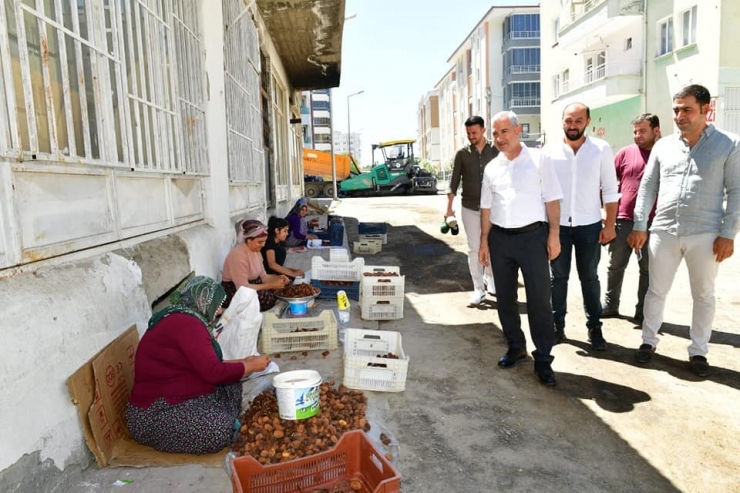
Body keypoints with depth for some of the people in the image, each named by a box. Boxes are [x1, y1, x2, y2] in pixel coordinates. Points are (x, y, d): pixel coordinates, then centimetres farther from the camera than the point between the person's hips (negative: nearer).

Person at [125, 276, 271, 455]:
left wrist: (244, 362, 14)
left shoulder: (180, 319, 11)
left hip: (175, 398, 11)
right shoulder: (187, 323, -22)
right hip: (154, 415, -11)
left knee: (232, 386, 7)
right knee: (221, 431, -27)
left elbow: (205, 366, 14)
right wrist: (251, 366, -8)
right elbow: (214, 372, -23)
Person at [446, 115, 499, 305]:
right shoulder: (462, 154, 0)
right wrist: (449, 208, -4)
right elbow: (454, 182, 0)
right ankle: (478, 289, 7)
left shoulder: (495, 152, 0)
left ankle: (489, 278, 32)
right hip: (469, 207, 0)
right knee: (474, 248, 1)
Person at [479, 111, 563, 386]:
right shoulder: (491, 168, 10)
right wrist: (484, 241, 7)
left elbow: (552, 199, -3)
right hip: (500, 238, 4)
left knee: (539, 299, -2)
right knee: (505, 298, 11)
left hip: (532, 236, -4)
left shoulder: (538, 160, -1)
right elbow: (486, 207, 12)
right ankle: (516, 347, 28)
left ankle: (543, 359, 8)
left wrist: (554, 234, -9)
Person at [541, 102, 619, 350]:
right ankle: (557, 325, 21)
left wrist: (610, 224, -4)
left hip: (589, 225, 0)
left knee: (589, 277, 10)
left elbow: (610, 190, 0)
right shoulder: (549, 151, -1)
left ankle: (594, 327, 22)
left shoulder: (601, 149, -2)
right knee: (558, 276, 9)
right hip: (557, 224, 1)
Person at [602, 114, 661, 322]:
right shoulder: (625, 153, 4)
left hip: (652, 222, -1)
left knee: (648, 269, 8)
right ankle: (610, 305, 24)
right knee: (615, 266, 10)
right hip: (623, 219, 1)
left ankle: (642, 311, 19)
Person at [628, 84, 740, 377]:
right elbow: (647, 187, 8)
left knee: (703, 296, 10)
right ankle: (649, 341, 26)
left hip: (705, 235, -2)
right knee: (656, 291, 10)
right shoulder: (663, 146, 7)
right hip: (663, 232, 2)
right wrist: (640, 226, 2)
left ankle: (698, 351, 24)